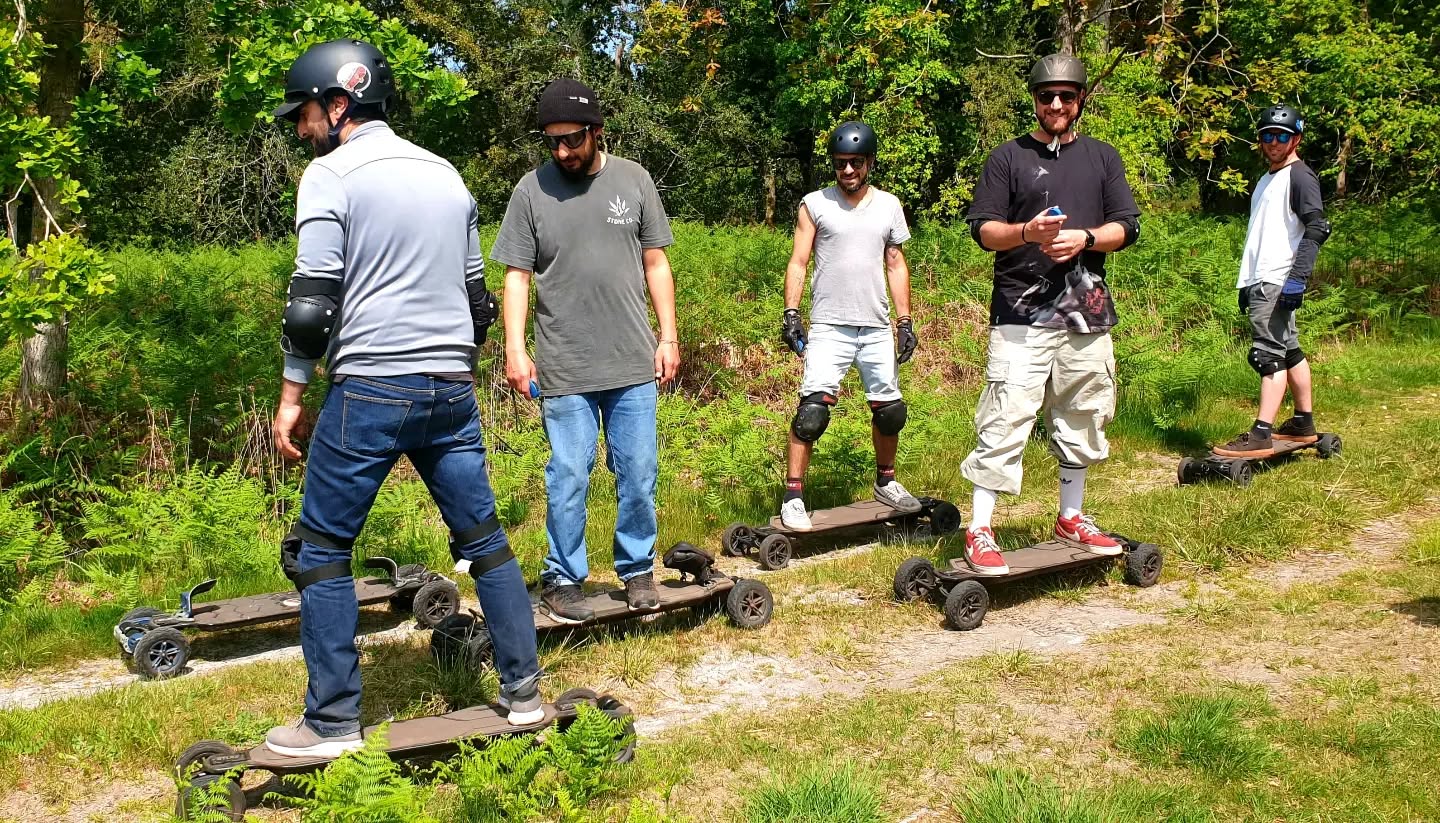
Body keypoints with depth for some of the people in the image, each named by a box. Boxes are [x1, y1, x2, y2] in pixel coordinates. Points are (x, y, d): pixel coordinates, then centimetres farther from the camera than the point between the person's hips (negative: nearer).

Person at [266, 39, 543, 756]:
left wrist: (292, 393, -3)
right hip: (452, 392, 6)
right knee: (484, 539, 12)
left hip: (369, 392, -6)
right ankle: (523, 691, 17)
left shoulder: (332, 173, -4)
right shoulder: (446, 174, 16)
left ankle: (333, 722, 6)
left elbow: (313, 297, -10)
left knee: (321, 549, 4)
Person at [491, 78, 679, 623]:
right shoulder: (532, 190, -1)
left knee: (638, 474, 8)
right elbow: (516, 275, 0)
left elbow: (656, 264, 8)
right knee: (568, 478, 2)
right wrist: (515, 349, -8)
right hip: (564, 369, -2)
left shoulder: (633, 180, 3)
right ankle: (563, 578, 17)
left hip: (634, 363, 2)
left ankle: (637, 569, 25)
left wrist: (669, 337, 4)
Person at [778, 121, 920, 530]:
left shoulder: (889, 205, 10)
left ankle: (885, 482, 32)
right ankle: (793, 497, -10)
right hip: (828, 327, -3)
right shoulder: (815, 204, 2)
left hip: (877, 328, 4)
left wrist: (905, 321, 8)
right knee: (812, 411, -14)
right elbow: (798, 262, 1)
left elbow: (896, 266, 13)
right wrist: (790, 313, -10)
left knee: (890, 411, 10)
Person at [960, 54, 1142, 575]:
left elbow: (1127, 227, 9)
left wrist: (1085, 238, -11)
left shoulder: (1103, 158, 14)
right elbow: (983, 230, 0)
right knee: (1005, 421, -10)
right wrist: (1027, 232, -20)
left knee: (1081, 419, 12)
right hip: (1021, 313, -4)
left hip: (1087, 312, 4)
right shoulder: (1008, 158, 6)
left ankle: (1071, 518, 28)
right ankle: (979, 532, -7)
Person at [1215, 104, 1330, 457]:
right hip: (1260, 282, 10)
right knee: (1290, 352, 14)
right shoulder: (1265, 181, 23)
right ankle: (1303, 424, 22)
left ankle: (1260, 436, -18)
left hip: (1278, 283, -10)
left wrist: (1297, 277, -23)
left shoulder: (1300, 176, -6)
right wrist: (1246, 283, 23)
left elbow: (1317, 228, -16)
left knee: (1269, 354, -14)